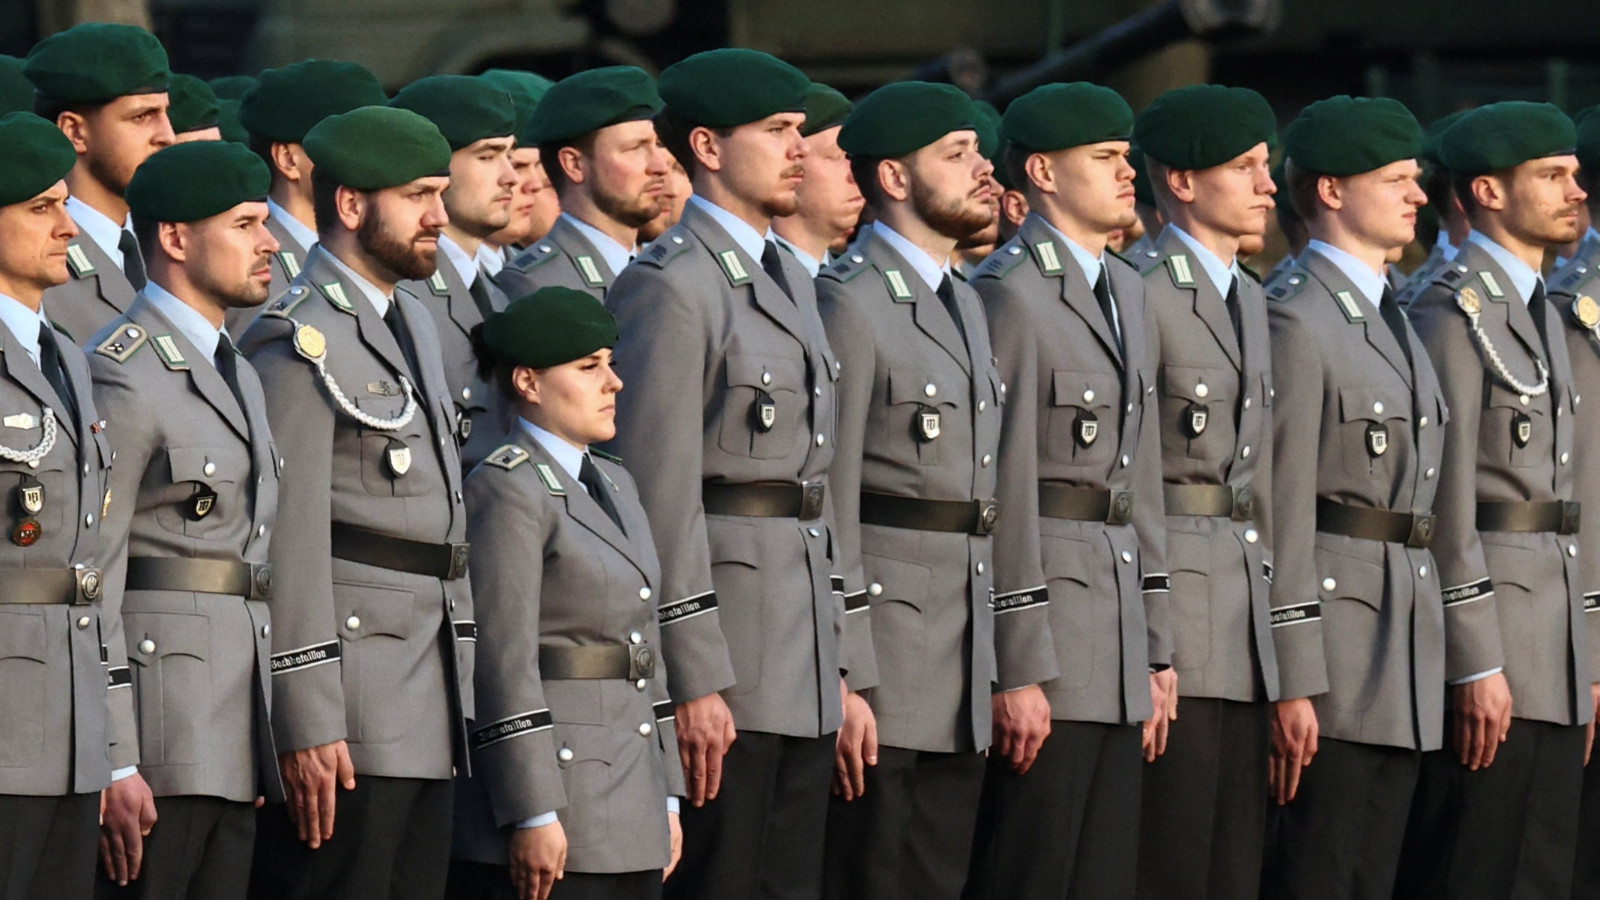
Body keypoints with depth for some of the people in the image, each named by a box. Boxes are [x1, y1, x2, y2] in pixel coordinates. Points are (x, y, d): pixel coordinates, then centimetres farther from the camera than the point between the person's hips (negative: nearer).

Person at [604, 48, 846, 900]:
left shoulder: (789, 280, 18)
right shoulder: (672, 285, -11)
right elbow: (659, 496, -16)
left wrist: (834, 655, 18)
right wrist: (695, 682, -19)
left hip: (801, 669, 9)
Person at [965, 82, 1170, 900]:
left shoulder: (1123, 289, 17)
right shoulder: (1010, 293, -11)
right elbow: (1003, 487, -15)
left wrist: (1156, 649, 16)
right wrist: (1018, 672, -18)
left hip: (1117, 597, 9)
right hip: (1040, 596, -9)